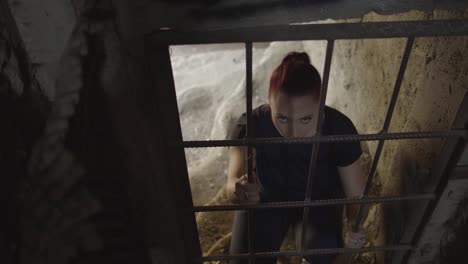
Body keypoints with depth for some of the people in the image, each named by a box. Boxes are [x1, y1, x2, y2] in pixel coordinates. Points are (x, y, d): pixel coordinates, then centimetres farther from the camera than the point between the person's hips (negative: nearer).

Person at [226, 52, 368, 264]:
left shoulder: (339, 129, -28)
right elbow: (232, 186, -41)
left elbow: (356, 193, -19)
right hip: (266, 198, 0)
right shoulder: (251, 125, -31)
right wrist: (240, 191, -65)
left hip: (319, 201, 1)